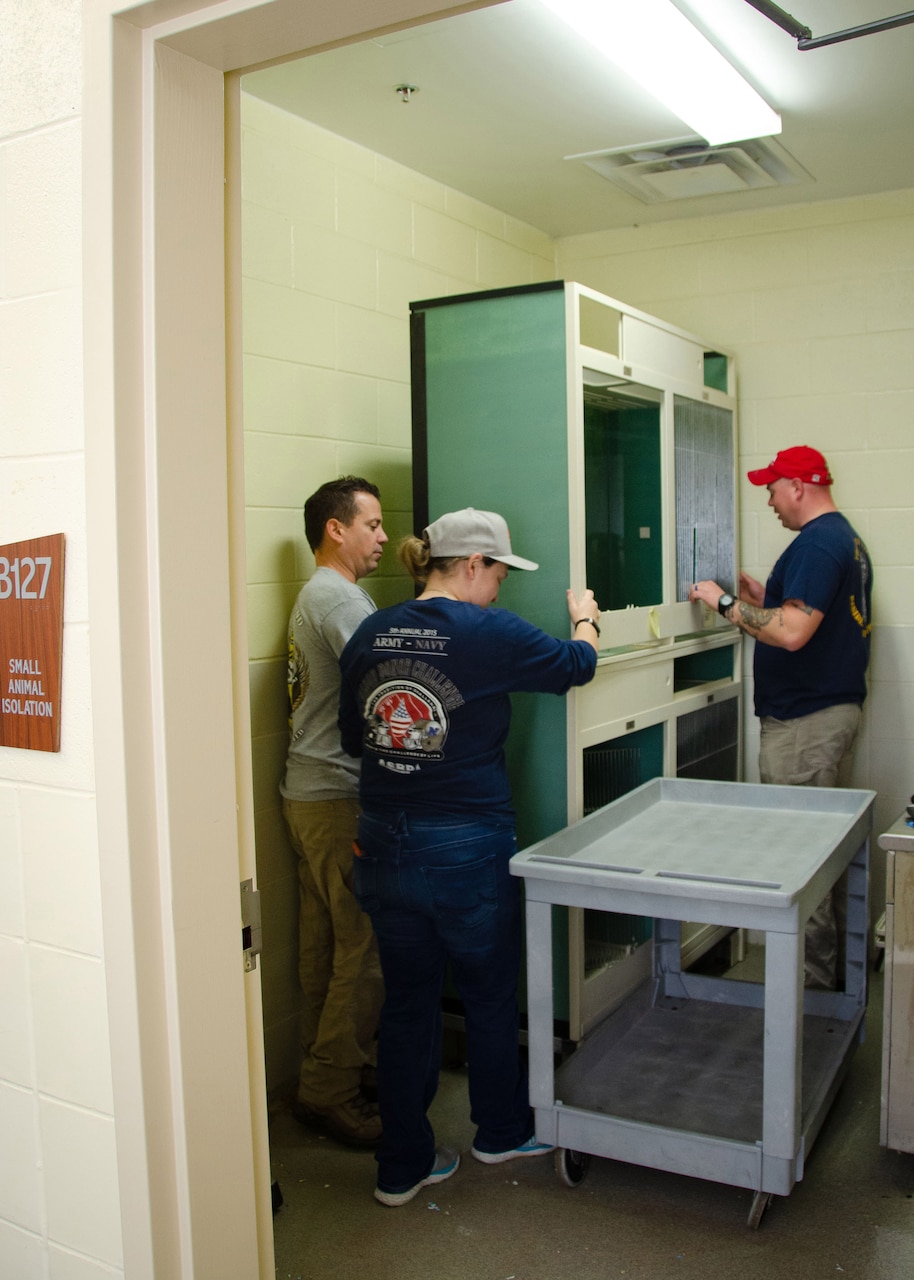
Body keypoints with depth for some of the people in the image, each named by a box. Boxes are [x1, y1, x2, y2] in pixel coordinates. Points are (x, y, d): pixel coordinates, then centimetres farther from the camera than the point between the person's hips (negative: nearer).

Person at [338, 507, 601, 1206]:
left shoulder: (369, 635, 1)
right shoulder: (490, 632, -15)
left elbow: (353, 735, 11)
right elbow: (577, 664, 0)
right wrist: (586, 616, 20)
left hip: (385, 850, 5)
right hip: (468, 851, -5)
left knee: (407, 1004, 17)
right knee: (491, 999, 19)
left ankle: (403, 1166, 28)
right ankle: (501, 1132, 40)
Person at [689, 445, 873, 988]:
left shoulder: (815, 544, -18)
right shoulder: (849, 538, 16)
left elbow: (793, 633, -27)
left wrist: (726, 603, -17)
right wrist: (766, 598, 19)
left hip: (804, 719, -11)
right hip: (840, 706, 11)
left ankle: (814, 976, 8)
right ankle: (835, 960, 29)